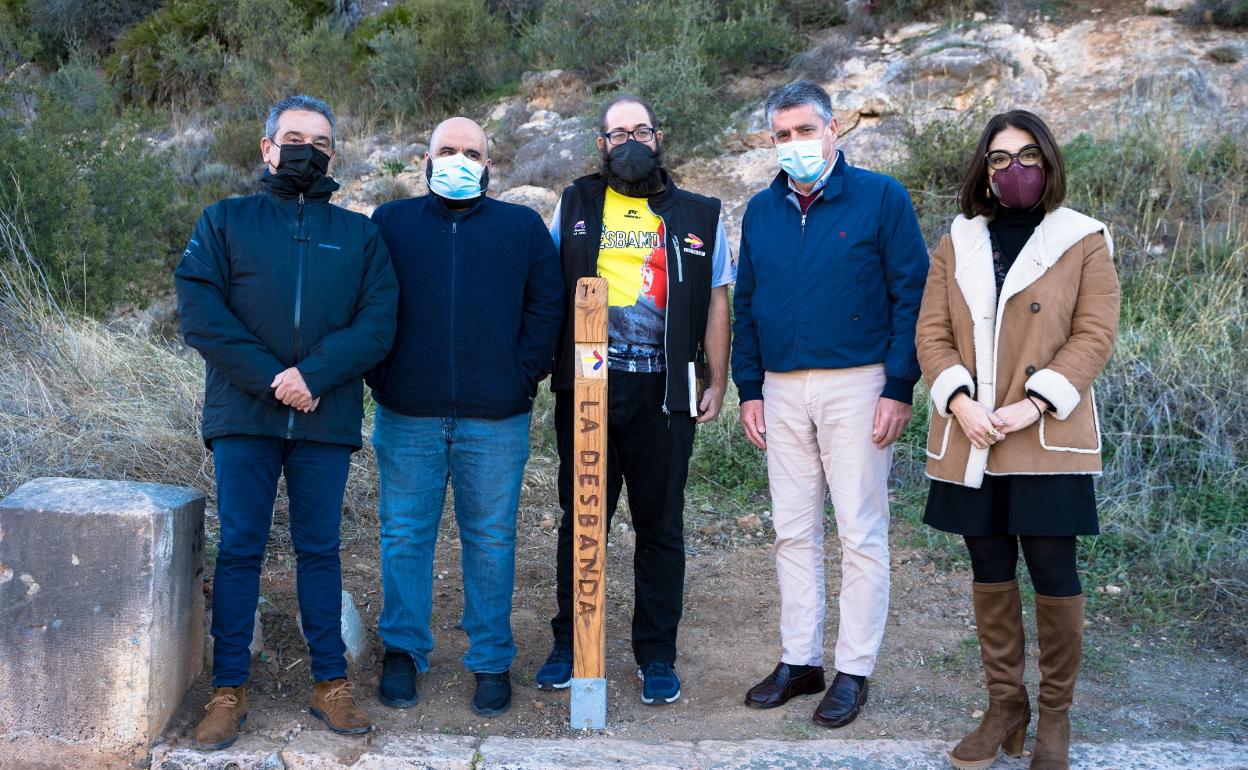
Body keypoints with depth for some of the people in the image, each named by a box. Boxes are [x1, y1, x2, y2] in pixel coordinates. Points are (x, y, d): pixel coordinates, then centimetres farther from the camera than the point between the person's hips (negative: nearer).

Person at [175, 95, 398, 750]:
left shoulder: (359, 235, 11)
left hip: (326, 419, 1)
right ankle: (228, 688, 13)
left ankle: (331, 682, 17)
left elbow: (377, 324, 0)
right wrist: (270, 379, -14)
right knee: (239, 549, 3)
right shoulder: (225, 221, 9)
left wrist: (313, 375, -15)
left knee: (319, 549, 8)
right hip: (244, 416, 0)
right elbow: (199, 311, -4)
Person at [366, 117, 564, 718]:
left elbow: (545, 309, 6)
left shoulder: (523, 227, 10)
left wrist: (521, 379, -4)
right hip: (407, 418, 1)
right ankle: (402, 651, 22)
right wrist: (380, 376, -2)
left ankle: (492, 661, 17)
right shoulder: (391, 223, 11)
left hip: (496, 420, 0)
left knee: (491, 540, 5)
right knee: (405, 535, 7)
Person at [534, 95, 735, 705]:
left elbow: (715, 302, 8)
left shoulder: (698, 216, 8)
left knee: (660, 526, 7)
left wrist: (717, 382, 1)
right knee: (580, 520, 10)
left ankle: (657, 654, 20)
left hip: (663, 392, 0)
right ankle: (569, 642, 24)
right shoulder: (574, 206, 10)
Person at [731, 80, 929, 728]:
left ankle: (854, 670, 12)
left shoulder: (881, 198, -3)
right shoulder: (761, 211, 11)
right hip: (783, 390, 5)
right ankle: (800, 661, 22)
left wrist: (898, 389, -12)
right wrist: (748, 390, 7)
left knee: (861, 533, 1)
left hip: (856, 384, -5)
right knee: (793, 532, 10)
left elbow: (911, 296, -6)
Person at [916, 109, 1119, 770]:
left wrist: (1033, 404, -17)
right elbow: (932, 333, 5)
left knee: (1053, 571, 0)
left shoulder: (1083, 241, 3)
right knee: (989, 572, 10)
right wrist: (958, 400, -12)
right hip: (970, 438, 3)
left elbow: (1094, 336, -5)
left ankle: (1055, 715, 18)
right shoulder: (957, 244, 11)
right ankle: (1005, 706, 24)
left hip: (1047, 439, -3)